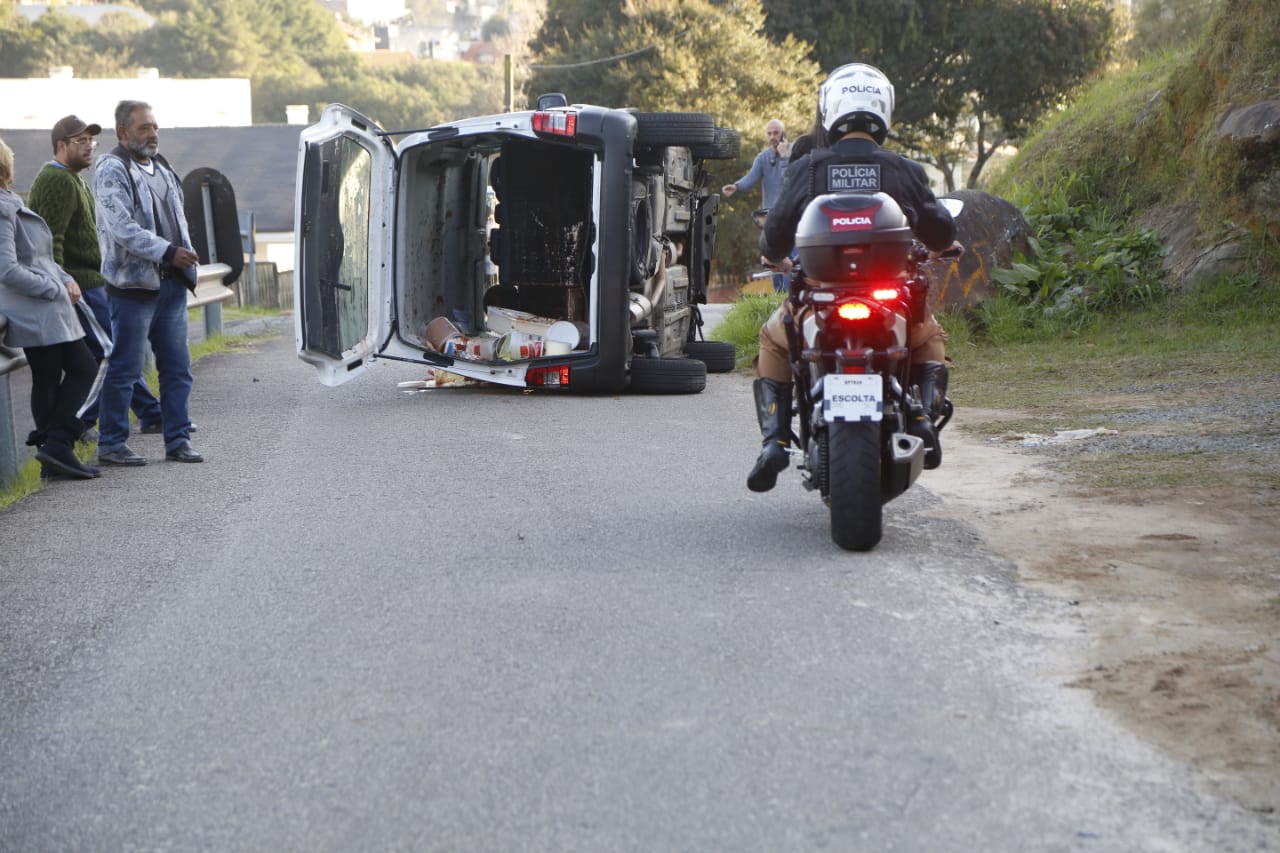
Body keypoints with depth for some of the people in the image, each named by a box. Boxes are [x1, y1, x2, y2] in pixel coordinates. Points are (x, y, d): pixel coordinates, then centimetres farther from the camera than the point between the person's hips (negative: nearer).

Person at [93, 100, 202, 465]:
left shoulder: (161, 170, 18)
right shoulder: (112, 171, -9)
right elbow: (122, 228, -19)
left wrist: (185, 252, 11)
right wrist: (167, 252, -24)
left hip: (172, 284, 8)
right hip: (135, 283, -8)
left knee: (177, 366, 10)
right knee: (124, 367, -3)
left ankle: (177, 439, 17)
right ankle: (111, 444, 5)